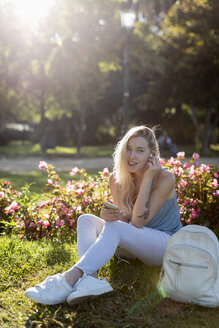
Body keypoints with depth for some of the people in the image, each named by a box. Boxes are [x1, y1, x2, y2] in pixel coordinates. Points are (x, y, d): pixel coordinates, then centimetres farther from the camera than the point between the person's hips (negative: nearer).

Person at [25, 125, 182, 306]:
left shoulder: (165, 178, -18)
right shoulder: (117, 178, -4)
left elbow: (139, 222, -22)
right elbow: (125, 220, -4)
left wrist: (148, 178, -25)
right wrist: (107, 215, -28)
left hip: (168, 243, -5)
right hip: (135, 244, 6)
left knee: (114, 228, -32)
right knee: (86, 219, -15)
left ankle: (70, 279, -41)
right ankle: (91, 278, -39)